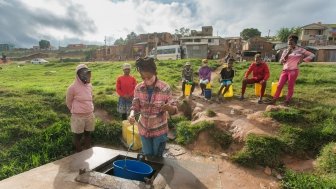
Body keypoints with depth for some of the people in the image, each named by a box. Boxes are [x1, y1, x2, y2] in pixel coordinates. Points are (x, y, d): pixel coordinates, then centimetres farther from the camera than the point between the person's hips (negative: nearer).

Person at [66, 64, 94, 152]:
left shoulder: (89, 85, 1)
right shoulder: (73, 87, -15)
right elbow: (68, 102, -2)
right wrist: (75, 111, 8)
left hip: (90, 115, 5)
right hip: (78, 116, -5)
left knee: (88, 134, 19)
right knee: (78, 136, 12)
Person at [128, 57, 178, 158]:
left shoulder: (165, 88, -19)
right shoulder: (138, 88, -9)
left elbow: (174, 109, -14)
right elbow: (135, 106, -3)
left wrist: (169, 108, -38)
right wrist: (132, 115, -25)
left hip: (159, 130, -3)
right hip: (144, 129, 3)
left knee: (157, 158, 15)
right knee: (147, 156, 20)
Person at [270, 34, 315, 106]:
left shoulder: (300, 50, 2)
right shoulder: (285, 51, 12)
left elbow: (312, 55, 2)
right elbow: (281, 61, 5)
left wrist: (302, 60, -7)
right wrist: (287, 54, -5)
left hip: (293, 70, -4)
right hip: (285, 70, 4)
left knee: (290, 87, 0)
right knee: (279, 85, 0)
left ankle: (287, 101, 8)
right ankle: (274, 100, 3)